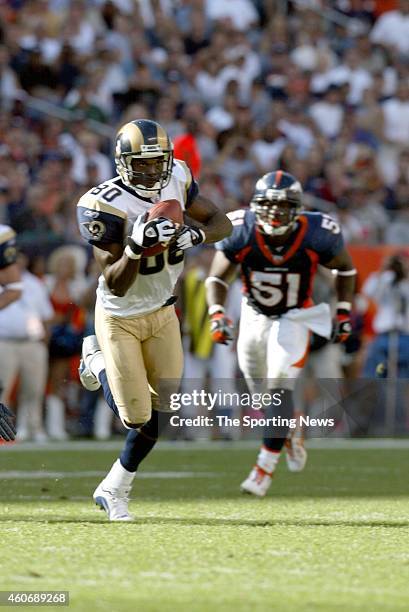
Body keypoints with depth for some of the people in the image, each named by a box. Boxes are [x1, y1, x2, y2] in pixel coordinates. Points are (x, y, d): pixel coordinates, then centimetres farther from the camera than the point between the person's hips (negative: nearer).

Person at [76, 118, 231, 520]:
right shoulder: (106, 206, -28)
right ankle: (98, 362, 29)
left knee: (163, 411, 4)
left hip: (162, 313, 5)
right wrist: (135, 248, -45)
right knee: (136, 415, -4)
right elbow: (115, 284, -26)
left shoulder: (175, 180, -10)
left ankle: (114, 489, 23)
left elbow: (222, 224, -3)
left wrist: (194, 235, -25)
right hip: (119, 317, -5)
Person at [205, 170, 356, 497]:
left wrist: (344, 312, -5)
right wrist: (217, 313, -28)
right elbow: (217, 278, -12)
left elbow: (345, 268, -3)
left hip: (294, 319, -3)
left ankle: (266, 466, -13)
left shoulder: (316, 234, -24)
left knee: (279, 387, -18)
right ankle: (291, 432, 45)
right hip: (255, 316, 3)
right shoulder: (241, 232, -23)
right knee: (261, 390, 14)